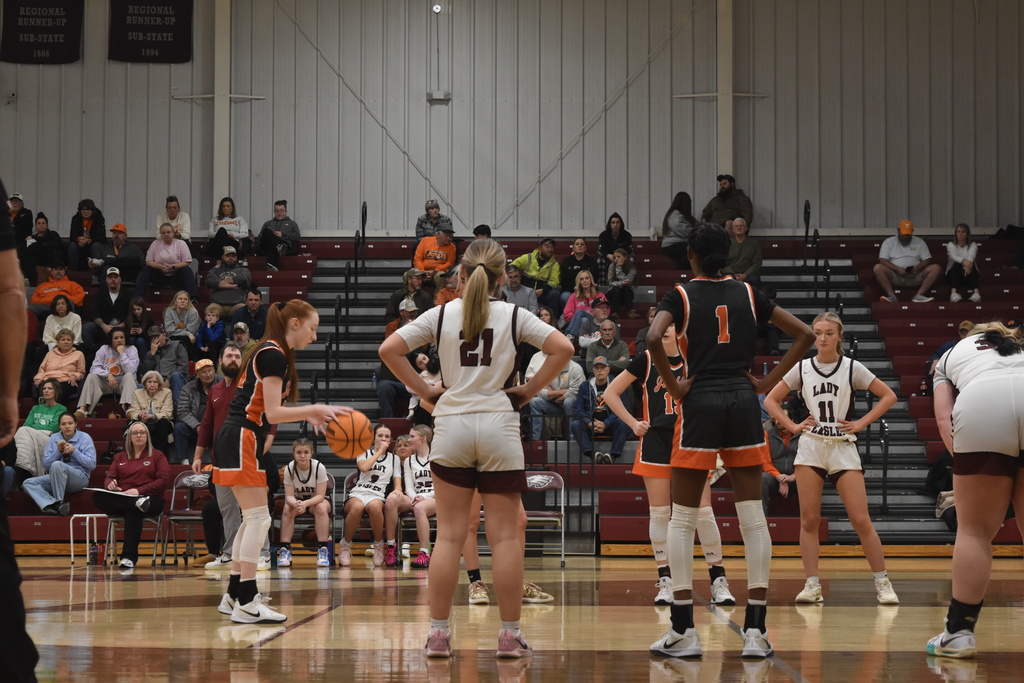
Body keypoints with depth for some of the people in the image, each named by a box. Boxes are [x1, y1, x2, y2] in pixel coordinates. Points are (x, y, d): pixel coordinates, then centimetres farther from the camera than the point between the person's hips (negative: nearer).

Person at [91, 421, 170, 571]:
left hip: (151, 499, -3)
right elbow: (109, 478, 15)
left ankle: (129, 557, -46)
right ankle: (138, 503, -42)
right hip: (121, 500, 3)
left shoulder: (157, 456, 14)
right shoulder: (119, 457, 25)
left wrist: (139, 490, -14)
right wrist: (110, 484, -13)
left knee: (132, 511, -40)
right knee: (98, 497, -29)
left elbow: (164, 480, 0)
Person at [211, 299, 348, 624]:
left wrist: (307, 415, 10)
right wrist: (315, 409, -19)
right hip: (241, 441, -10)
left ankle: (234, 594, 21)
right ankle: (246, 603, -10)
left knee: (252, 518, 15)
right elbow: (273, 413, -19)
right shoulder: (274, 355, -14)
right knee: (258, 518, -10)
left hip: (243, 442, 10)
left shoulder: (271, 353, 16)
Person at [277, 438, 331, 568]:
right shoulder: (289, 469, -16)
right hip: (297, 501, 2)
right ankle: (285, 549, -26)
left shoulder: (319, 467, -21)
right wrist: (296, 503, -42)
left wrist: (305, 503, -42)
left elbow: (320, 496, -22)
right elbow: (289, 496, -17)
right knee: (287, 509, -30)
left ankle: (323, 550, -31)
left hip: (316, 501, -2)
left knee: (321, 507, -35)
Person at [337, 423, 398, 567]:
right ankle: (345, 544, -18)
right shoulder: (364, 453, 18)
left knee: (374, 506, -41)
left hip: (378, 497, 0)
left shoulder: (393, 459, 21)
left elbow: (397, 484, 14)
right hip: (357, 494, 0)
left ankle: (379, 544, -18)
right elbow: (364, 467, -5)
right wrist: (380, 451, 3)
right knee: (357, 506, -40)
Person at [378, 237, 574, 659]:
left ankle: (438, 633, 4)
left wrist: (425, 391, 4)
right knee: (505, 536, 2)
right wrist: (528, 391, 1)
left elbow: (389, 349, -3)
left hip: (451, 424, 1)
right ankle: (510, 635, 4)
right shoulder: (513, 316, 0)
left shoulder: (441, 315, 3)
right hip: (498, 425, -1)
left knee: (449, 535, 4)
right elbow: (563, 349, -7)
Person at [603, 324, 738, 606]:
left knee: (703, 512, -5)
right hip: (656, 443, 0)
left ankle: (719, 580, 2)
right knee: (659, 513, 0)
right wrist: (633, 424, -1)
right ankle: (665, 582, 7)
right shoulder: (646, 359, 1)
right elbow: (610, 394, 6)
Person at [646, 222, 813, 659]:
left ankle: (683, 632, 0)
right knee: (753, 517, 3)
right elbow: (804, 335, 11)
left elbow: (653, 338, -19)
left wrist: (675, 387, -9)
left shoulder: (681, 295, 0)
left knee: (682, 519, 4)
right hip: (744, 402, 3)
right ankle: (755, 631, 1)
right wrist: (768, 382, 8)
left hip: (701, 403, -3)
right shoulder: (747, 294, 10)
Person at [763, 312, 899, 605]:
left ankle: (882, 583, 2)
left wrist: (862, 423, -2)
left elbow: (888, 396, 5)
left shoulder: (852, 368, 1)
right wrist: (792, 426, 1)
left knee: (861, 520, -7)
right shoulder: (802, 368, 6)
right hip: (810, 448, 2)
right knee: (809, 520, -2)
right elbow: (771, 400, 12)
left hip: (843, 448, -2)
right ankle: (812, 584, 3)